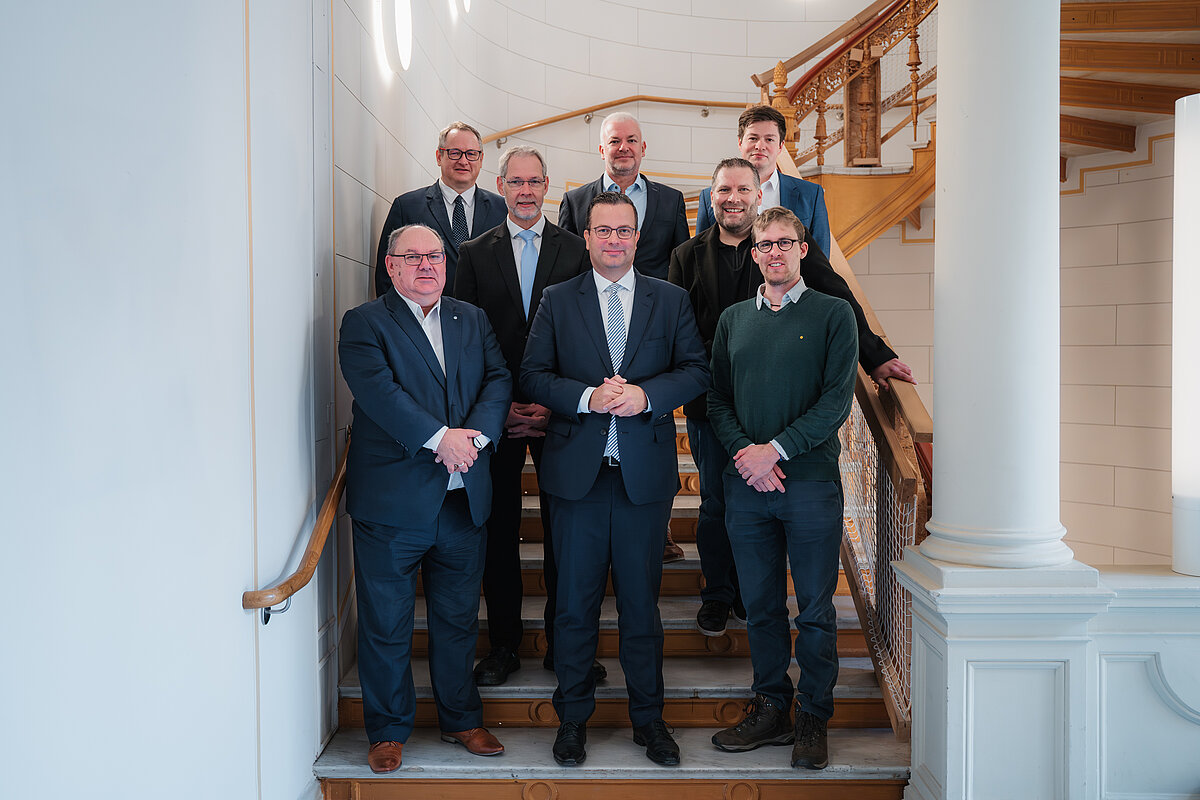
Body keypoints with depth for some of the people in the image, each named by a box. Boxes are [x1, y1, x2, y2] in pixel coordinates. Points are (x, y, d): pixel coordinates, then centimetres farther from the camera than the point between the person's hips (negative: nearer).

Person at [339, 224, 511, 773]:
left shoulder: (472, 320, 14)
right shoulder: (364, 324, -1)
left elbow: (499, 380, 3)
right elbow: (377, 390, -16)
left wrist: (476, 433, -15)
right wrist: (440, 436, -23)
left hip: (464, 500, 4)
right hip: (392, 501, -4)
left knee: (458, 619, 16)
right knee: (386, 623, 7)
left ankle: (461, 719, 32)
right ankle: (388, 729, 24)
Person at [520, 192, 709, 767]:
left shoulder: (670, 300, 8)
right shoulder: (558, 301, 6)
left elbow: (697, 371, 2)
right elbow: (532, 376, 1)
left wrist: (645, 394, -14)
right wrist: (588, 397, -15)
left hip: (645, 474, 0)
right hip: (577, 473, 0)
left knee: (642, 601, 10)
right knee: (575, 602, 8)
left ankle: (648, 717, 25)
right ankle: (573, 717, 23)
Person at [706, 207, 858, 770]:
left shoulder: (833, 314, 2)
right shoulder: (732, 319, 13)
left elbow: (837, 400, -7)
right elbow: (717, 401, 10)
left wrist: (775, 449, -15)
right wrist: (744, 453, -8)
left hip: (810, 480, -3)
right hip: (746, 485, 3)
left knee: (815, 611, 4)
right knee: (760, 606, 11)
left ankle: (813, 718, 18)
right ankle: (771, 708, 25)